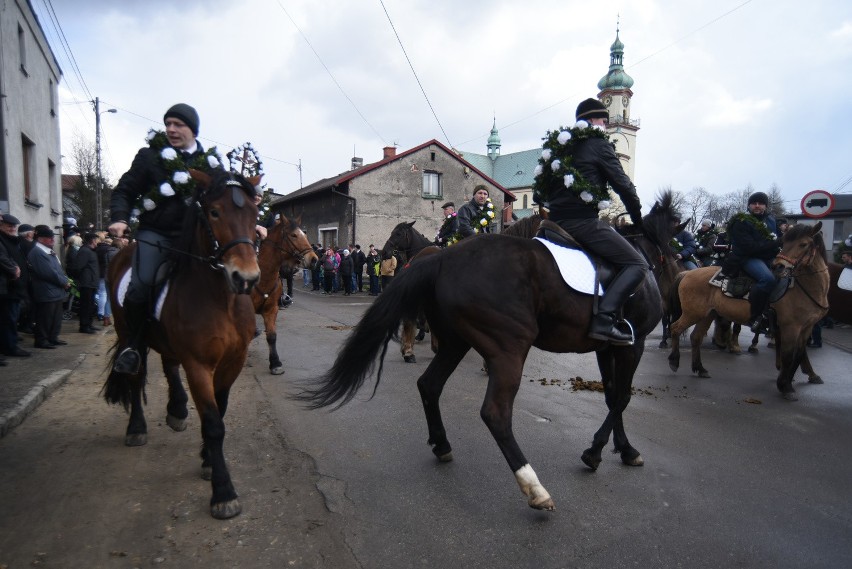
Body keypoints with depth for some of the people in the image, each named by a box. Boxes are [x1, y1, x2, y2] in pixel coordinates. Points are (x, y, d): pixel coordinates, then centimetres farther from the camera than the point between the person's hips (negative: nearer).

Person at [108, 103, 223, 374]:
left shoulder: (211, 162, 14)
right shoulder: (149, 156, 9)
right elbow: (124, 191, 8)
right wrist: (119, 219, -11)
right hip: (155, 234, -2)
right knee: (140, 285, -21)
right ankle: (134, 344, 0)